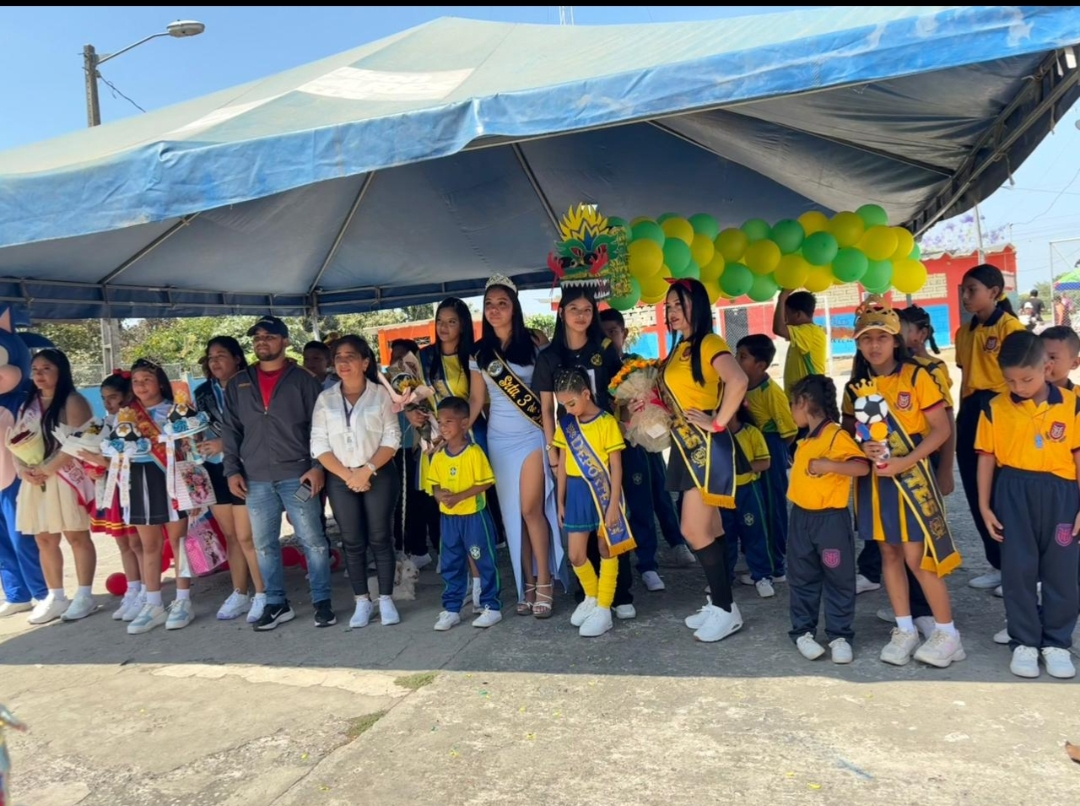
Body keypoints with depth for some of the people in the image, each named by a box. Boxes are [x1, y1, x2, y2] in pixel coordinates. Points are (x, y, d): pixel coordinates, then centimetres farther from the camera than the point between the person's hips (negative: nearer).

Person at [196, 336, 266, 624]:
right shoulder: (204, 392, 12)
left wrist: (226, 444, -17)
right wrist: (196, 442, -1)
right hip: (215, 470, 6)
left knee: (246, 536, -6)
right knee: (230, 536, 12)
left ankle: (261, 595, 6)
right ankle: (239, 594, 21)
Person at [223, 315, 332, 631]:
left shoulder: (303, 380, 1)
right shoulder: (238, 384, 11)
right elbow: (231, 430, 12)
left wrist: (318, 467, -9)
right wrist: (232, 470, 3)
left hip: (297, 475, -3)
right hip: (256, 479, 4)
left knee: (313, 541, 0)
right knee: (264, 546, 9)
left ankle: (322, 602, 11)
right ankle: (276, 604, 21)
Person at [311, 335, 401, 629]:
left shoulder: (380, 395, 0)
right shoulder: (325, 399, 6)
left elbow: (391, 439, -4)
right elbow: (319, 445, 0)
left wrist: (368, 470, -15)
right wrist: (347, 475, -10)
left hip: (378, 476, -2)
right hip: (340, 479, 2)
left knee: (380, 538, 0)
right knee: (352, 542, 5)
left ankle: (386, 599, 10)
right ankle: (362, 601, 14)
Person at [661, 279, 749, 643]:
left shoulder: (710, 344, -12)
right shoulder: (678, 350, 15)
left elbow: (738, 382, -30)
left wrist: (718, 423, -23)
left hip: (706, 445, -9)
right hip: (685, 444, 9)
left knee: (693, 530, -9)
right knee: (710, 529, 13)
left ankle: (726, 609, 4)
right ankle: (720, 603, 21)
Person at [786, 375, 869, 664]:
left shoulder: (837, 435, -15)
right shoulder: (804, 441, 11)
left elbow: (862, 467, -25)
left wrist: (828, 465, -31)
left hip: (831, 519, -8)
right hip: (801, 518, 8)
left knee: (838, 579, 4)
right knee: (802, 579, 11)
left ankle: (840, 636, 14)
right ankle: (803, 632, 22)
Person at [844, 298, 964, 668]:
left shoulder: (917, 376, -7)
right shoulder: (855, 388, 5)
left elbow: (941, 429, -10)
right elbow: (848, 432, 12)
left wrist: (905, 461, -20)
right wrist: (862, 447, -10)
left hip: (910, 475, -4)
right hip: (874, 479, 5)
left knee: (916, 555, -4)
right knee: (889, 553, 10)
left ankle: (947, 633, 11)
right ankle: (905, 629, 22)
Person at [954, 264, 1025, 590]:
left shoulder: (1010, 327, -8)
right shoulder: (964, 332, 12)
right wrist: (963, 416, 13)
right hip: (970, 411, 7)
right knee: (978, 493, 11)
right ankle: (998, 564, 25)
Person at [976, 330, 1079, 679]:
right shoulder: (995, 408, -2)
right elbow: (987, 458, 2)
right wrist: (985, 505, 1)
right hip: (1013, 494, 0)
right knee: (1018, 569, 6)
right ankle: (1024, 643, 20)